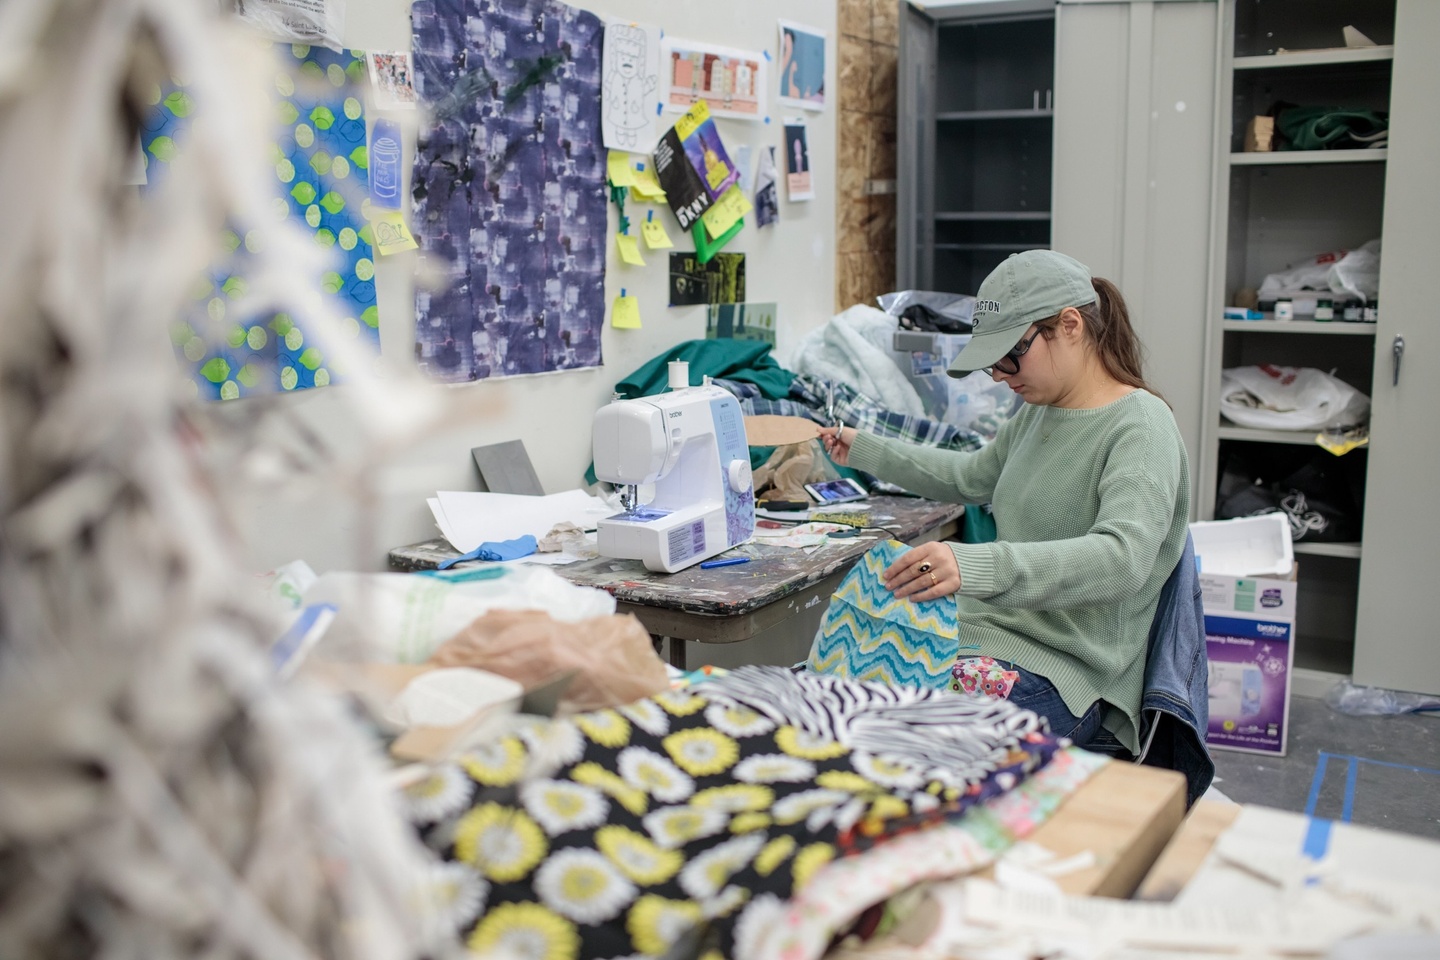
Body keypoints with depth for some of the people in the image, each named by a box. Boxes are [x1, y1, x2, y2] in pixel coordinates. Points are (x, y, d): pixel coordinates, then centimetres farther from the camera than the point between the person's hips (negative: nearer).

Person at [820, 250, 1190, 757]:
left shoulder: (1141, 428, -14)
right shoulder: (1039, 412, 14)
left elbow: (1123, 557, -31)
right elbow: (973, 478, 34)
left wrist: (975, 565, -44)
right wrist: (865, 451, 33)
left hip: (1068, 671, -8)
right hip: (989, 635, 8)